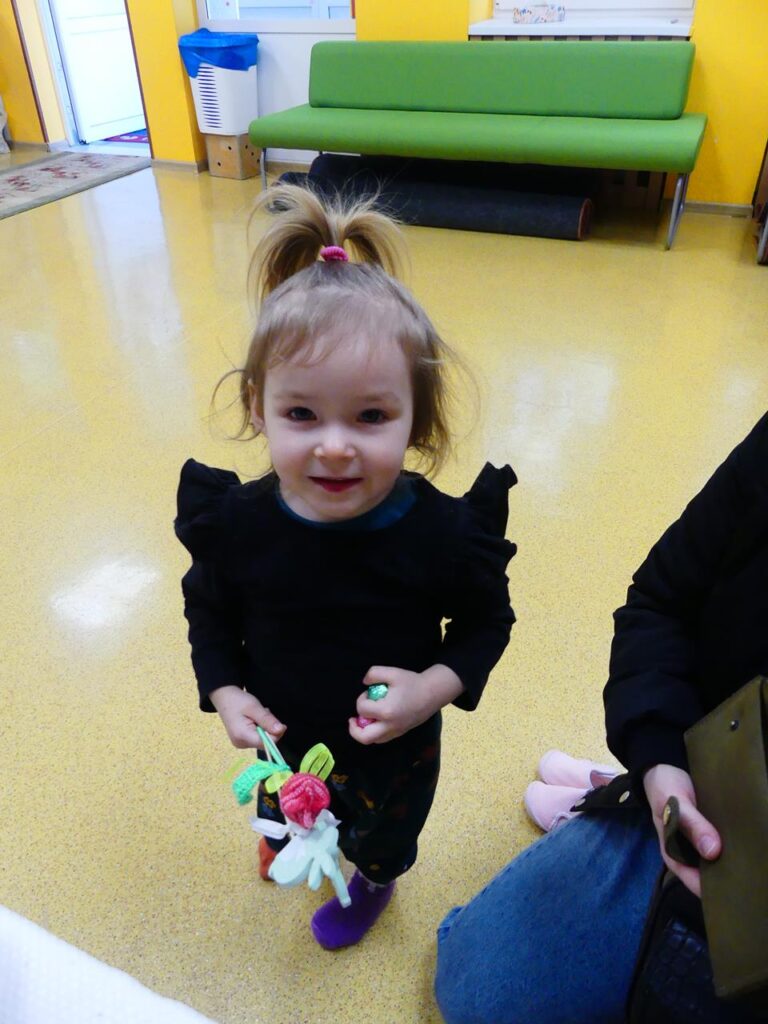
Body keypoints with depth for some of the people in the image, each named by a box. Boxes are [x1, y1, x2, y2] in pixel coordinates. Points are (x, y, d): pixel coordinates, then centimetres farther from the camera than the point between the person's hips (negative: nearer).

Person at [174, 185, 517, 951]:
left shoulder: (443, 533, -32)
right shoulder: (235, 521, -26)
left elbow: (486, 619, -14)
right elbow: (209, 611, -5)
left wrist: (437, 685, -29)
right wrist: (225, 692, -17)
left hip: (393, 745, -1)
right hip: (281, 739, 2)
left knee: (384, 834, 31)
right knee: (282, 815, 36)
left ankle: (371, 884, 68)